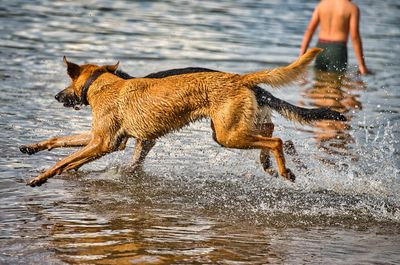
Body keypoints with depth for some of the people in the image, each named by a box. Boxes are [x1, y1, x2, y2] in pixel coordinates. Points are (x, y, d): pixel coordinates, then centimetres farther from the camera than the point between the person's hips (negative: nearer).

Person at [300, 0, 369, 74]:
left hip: (321, 48, 4)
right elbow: (355, 37, -11)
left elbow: (309, 30, 4)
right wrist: (362, 65, -9)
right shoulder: (352, 8, -6)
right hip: (338, 50, -4)